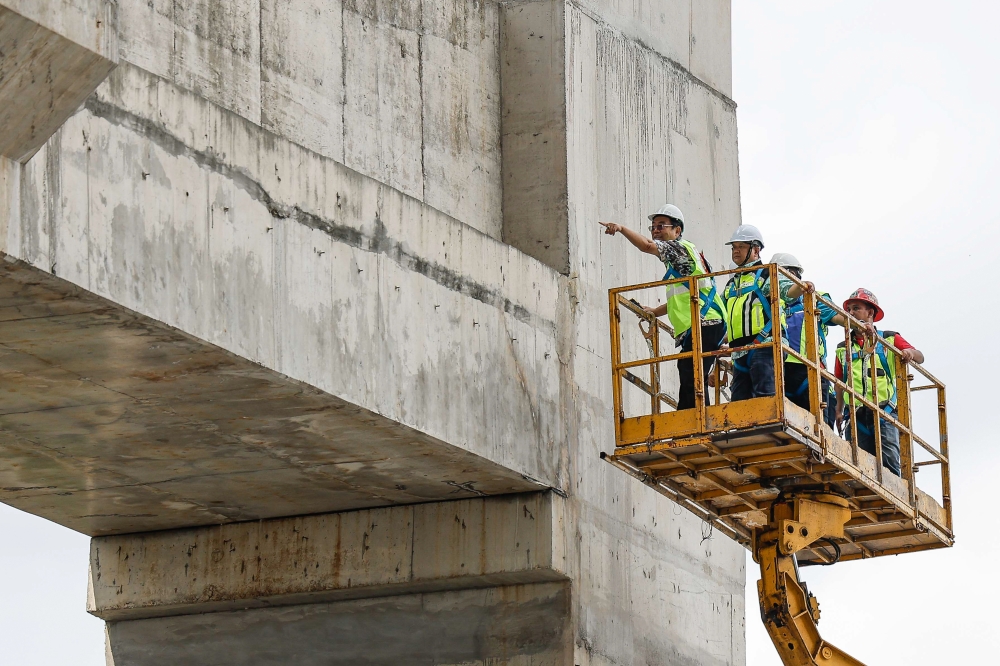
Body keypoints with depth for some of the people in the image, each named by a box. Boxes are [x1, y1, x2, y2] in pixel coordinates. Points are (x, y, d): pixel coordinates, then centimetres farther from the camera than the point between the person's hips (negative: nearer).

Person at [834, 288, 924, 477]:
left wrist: (910, 352, -21)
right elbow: (840, 383, 19)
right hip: (857, 416, 3)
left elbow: (920, 357, 2)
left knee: (889, 460, -16)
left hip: (884, 412, -3)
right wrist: (839, 410, 7)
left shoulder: (889, 339, 12)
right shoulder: (843, 348, 20)